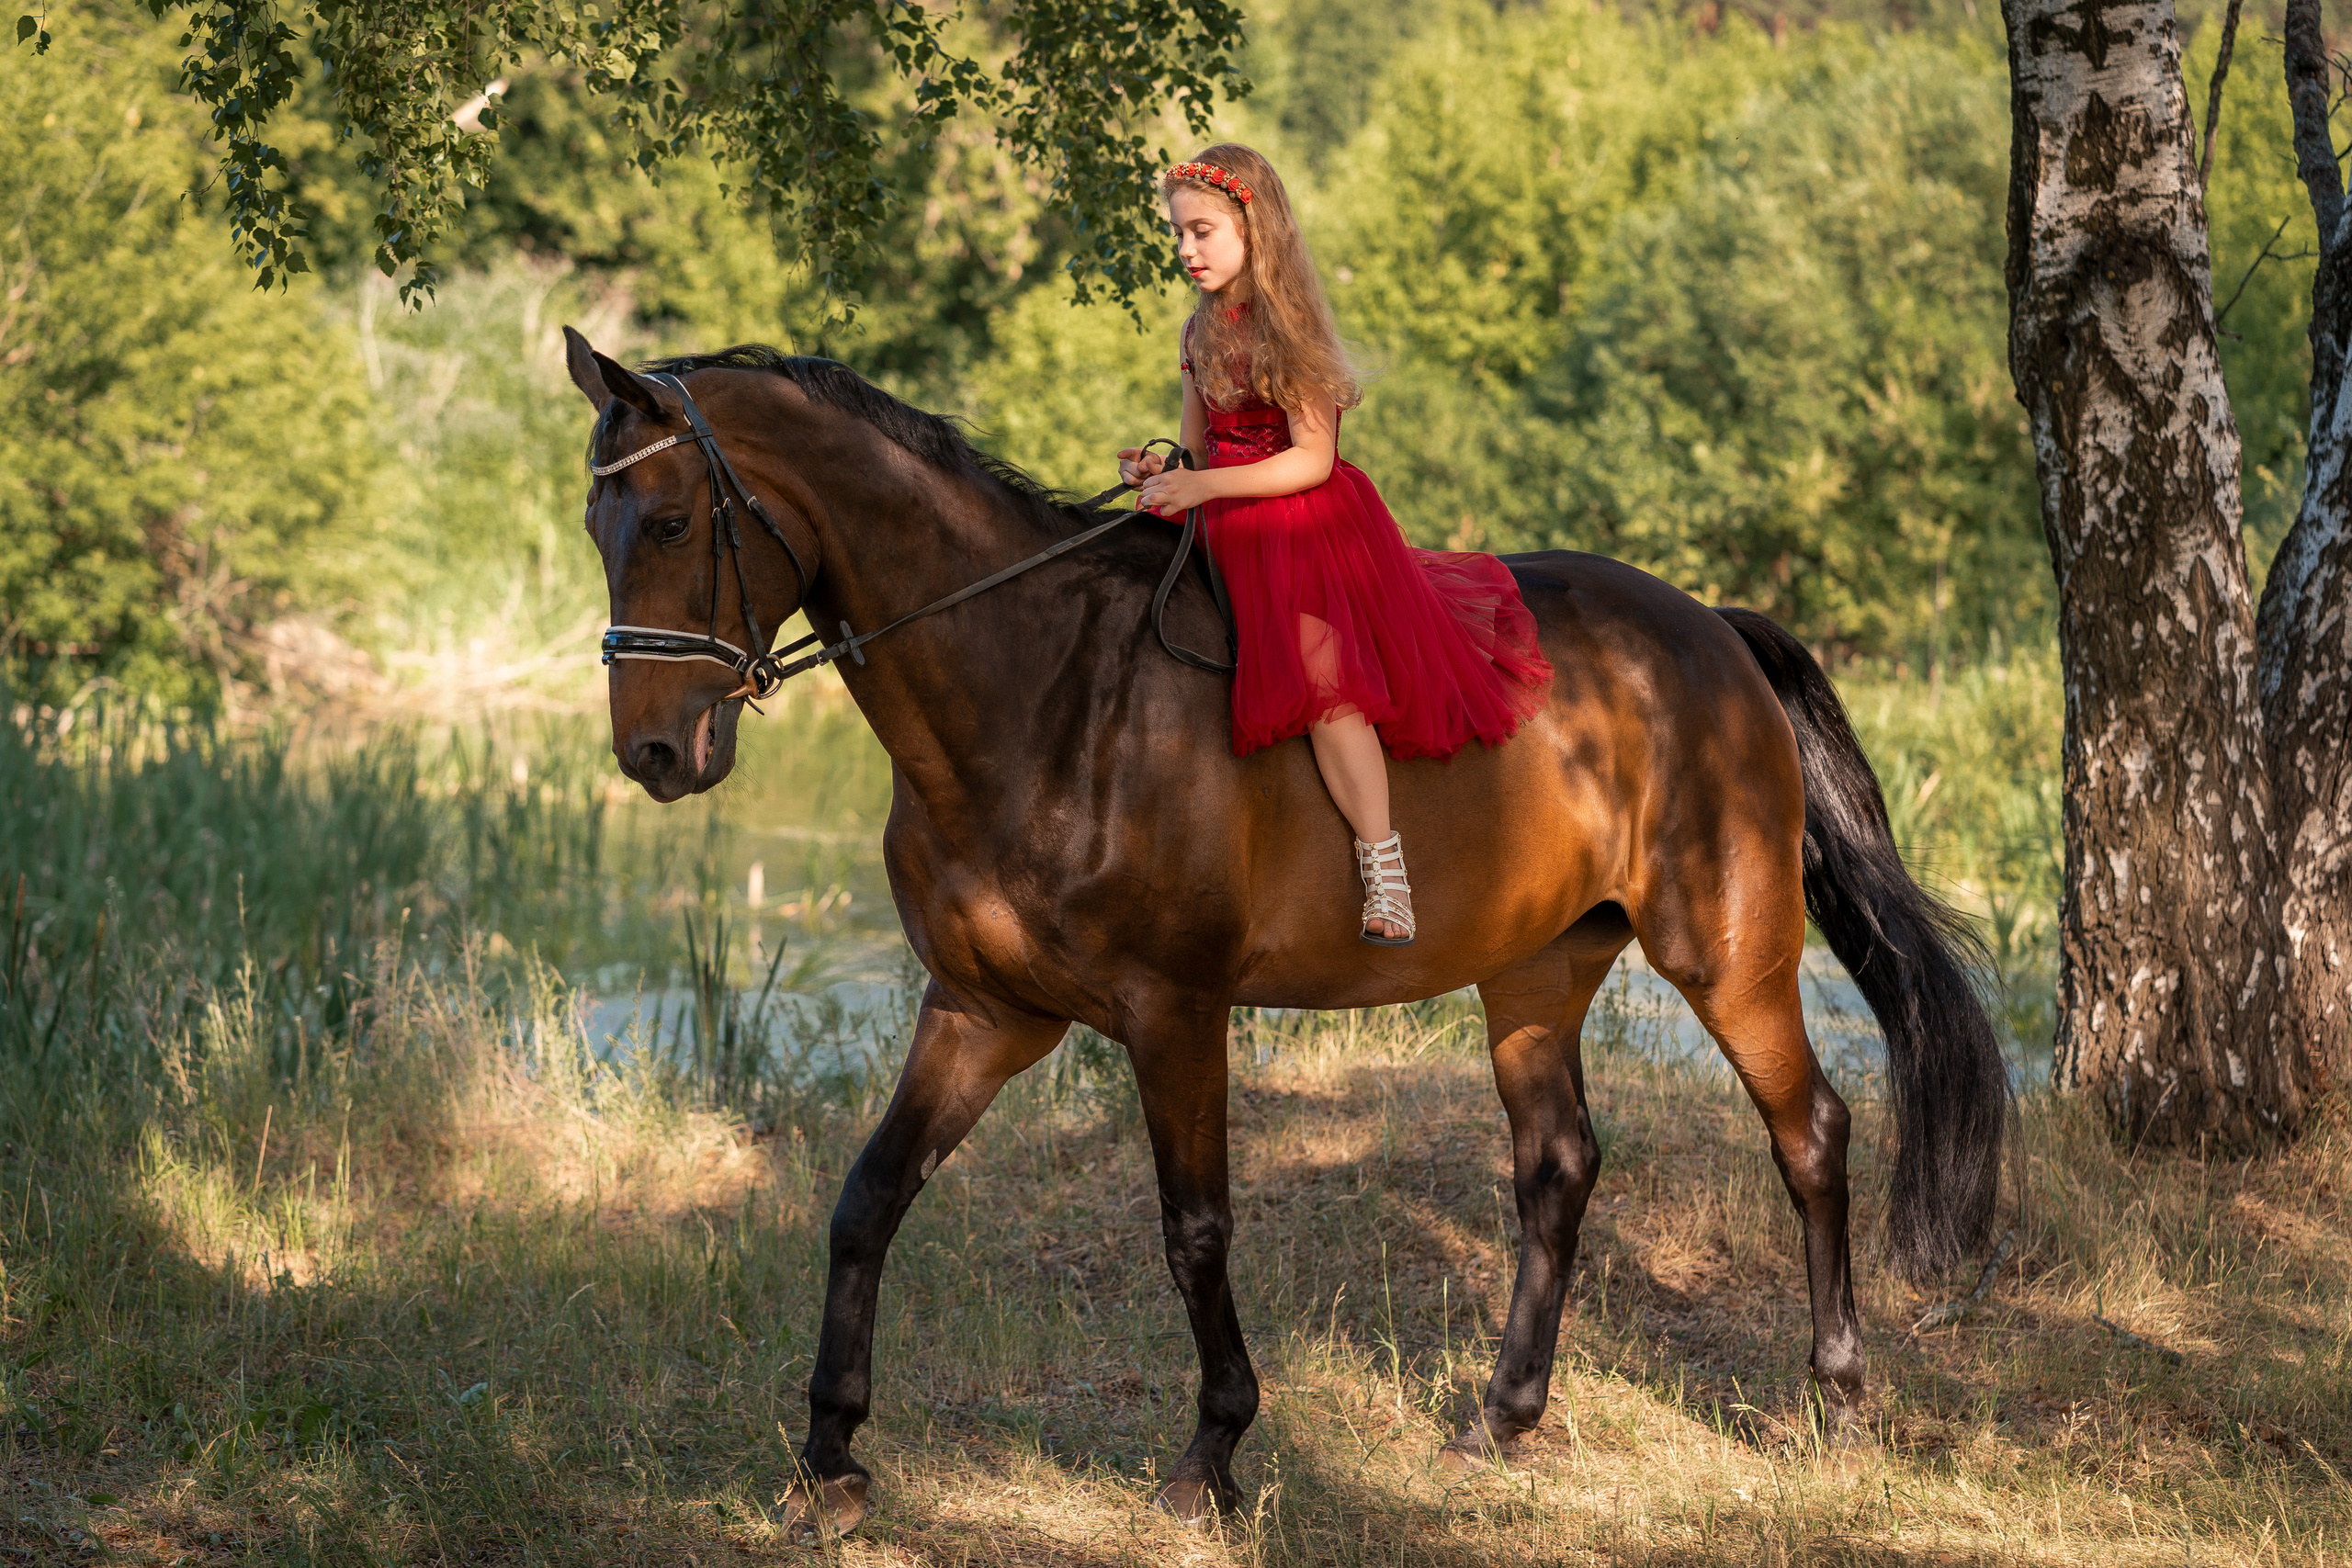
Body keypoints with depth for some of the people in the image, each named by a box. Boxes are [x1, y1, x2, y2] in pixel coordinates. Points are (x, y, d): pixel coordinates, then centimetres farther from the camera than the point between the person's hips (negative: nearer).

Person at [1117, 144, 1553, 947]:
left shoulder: (1284, 329, -11)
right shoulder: (1202, 332, 11)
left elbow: (1311, 460, -16)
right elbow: (1202, 447, 17)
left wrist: (1202, 485, -22)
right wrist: (1158, 472, -6)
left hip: (1310, 527, -9)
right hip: (1239, 541, 9)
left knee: (1319, 672, -24)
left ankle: (1383, 866, -25)